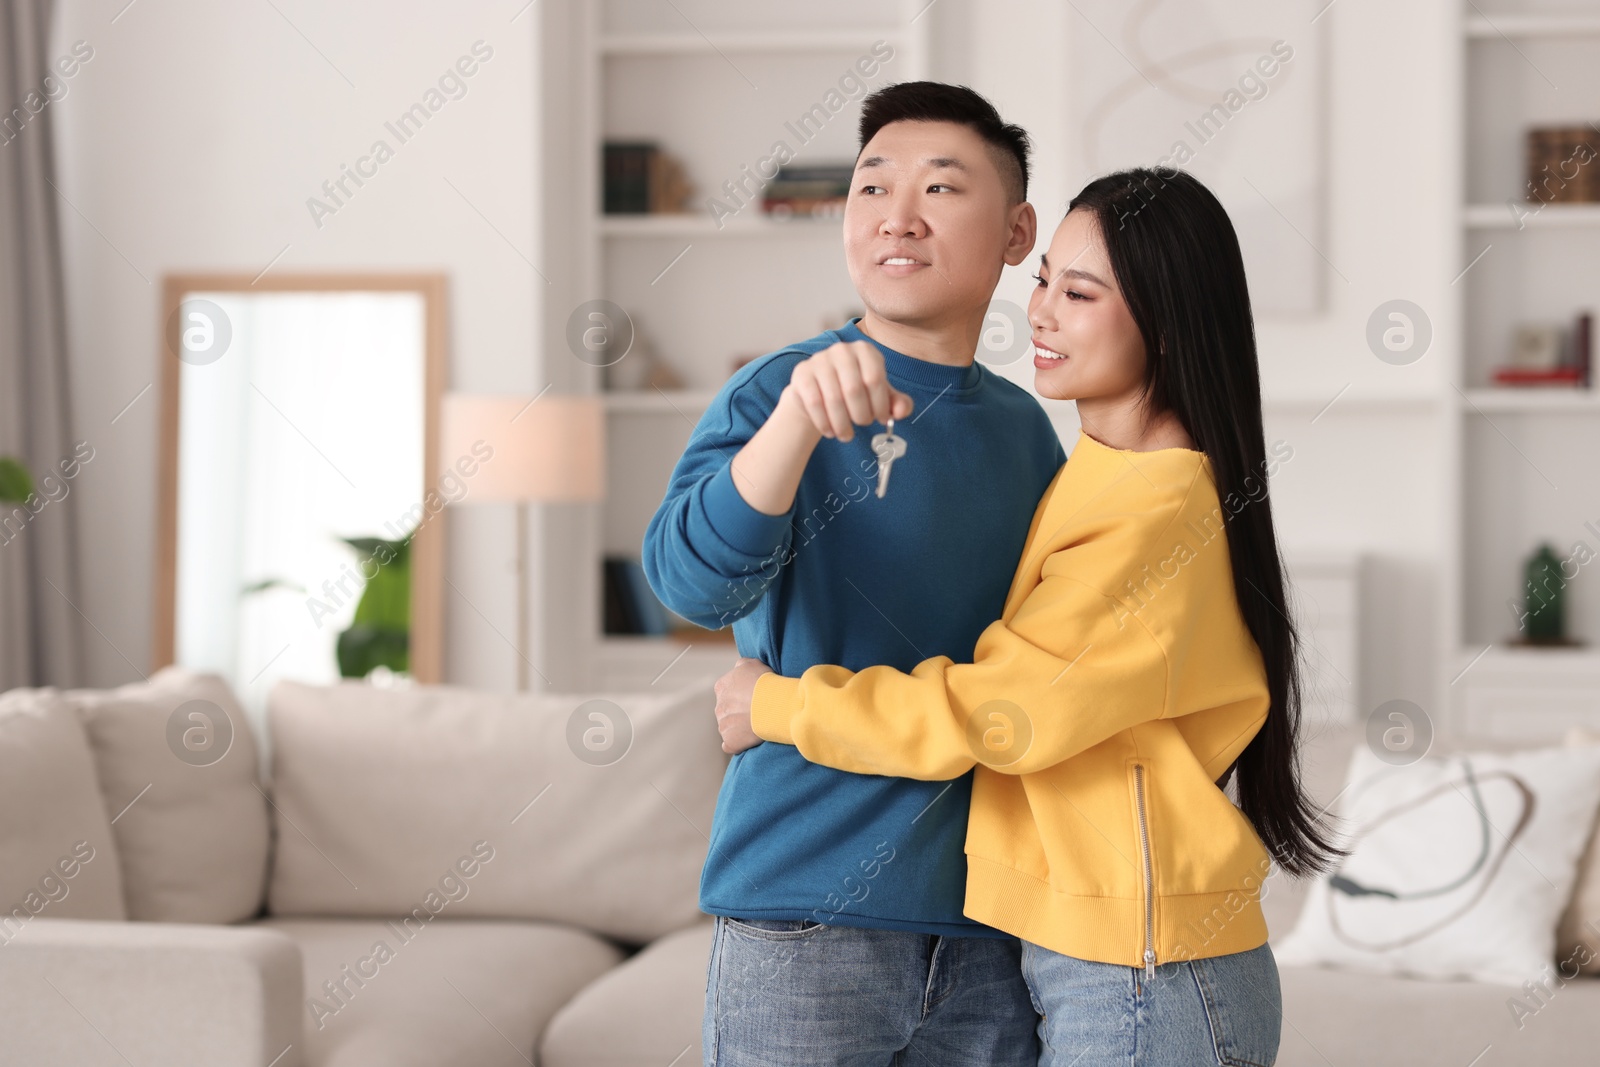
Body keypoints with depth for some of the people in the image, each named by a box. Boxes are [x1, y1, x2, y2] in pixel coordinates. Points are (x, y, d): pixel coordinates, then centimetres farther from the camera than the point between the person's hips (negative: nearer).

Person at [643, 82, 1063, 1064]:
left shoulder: (1024, 430, 9)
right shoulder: (775, 393, -5)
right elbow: (692, 582, -23)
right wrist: (799, 416, -38)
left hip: (988, 923, 4)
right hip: (805, 919, -4)